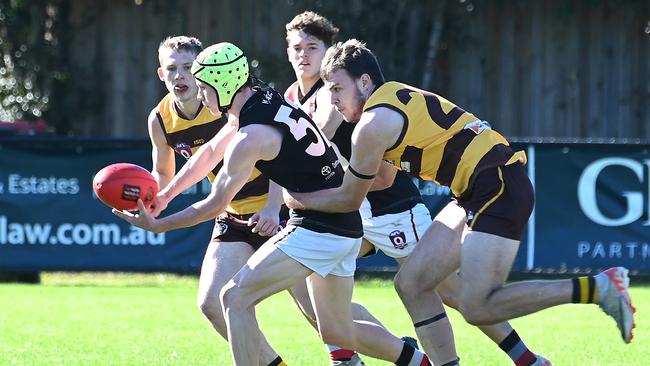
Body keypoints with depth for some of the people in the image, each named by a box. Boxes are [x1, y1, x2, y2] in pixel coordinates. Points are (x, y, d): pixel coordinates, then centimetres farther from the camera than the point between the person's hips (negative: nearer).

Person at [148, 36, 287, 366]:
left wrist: (272, 209, -35)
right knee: (211, 302, -5)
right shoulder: (160, 120, -3)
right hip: (233, 215, 6)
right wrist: (154, 198, -10)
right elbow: (163, 175, 14)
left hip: (277, 209, -6)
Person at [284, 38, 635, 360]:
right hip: (478, 193, 10)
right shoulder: (392, 99, 18)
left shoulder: (373, 126, -10)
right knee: (410, 284, 7)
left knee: (477, 307, -19)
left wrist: (298, 199, 17)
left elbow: (350, 198, 1)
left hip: (499, 187, -10)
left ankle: (597, 287, -16)